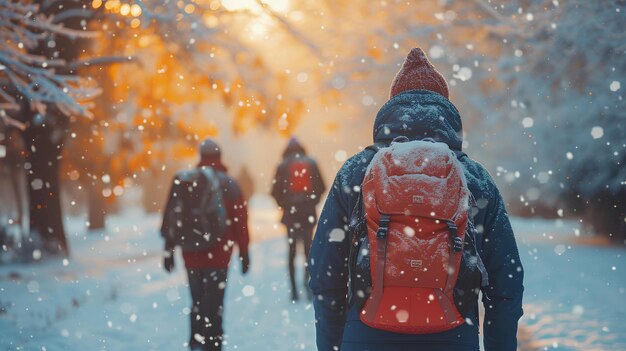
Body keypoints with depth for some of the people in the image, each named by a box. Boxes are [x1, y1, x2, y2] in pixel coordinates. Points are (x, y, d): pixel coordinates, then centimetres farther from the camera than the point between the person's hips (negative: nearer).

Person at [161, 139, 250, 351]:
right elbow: (240, 221, -4)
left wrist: (169, 250, 14)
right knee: (214, 305, -3)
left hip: (191, 254, 4)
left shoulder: (182, 182, 6)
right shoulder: (228, 184, -4)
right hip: (218, 253, -4)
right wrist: (244, 253, 3)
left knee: (198, 302, 17)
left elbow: (169, 219, 7)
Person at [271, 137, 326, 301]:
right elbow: (321, 187, 3)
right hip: (308, 213, 1)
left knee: (292, 251, 5)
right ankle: (307, 283, -11)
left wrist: (284, 205, 12)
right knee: (308, 248, 8)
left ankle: (294, 289, 1)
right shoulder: (311, 164, 4)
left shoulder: (283, 166, -1)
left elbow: (276, 191, -3)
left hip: (290, 213, -1)